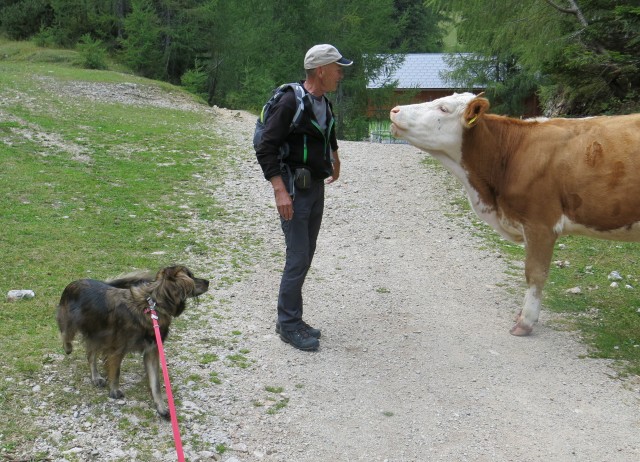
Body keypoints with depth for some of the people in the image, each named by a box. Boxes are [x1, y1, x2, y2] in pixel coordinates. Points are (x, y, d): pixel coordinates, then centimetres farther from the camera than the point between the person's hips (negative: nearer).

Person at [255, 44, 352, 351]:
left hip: (316, 187, 9)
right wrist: (280, 190, -25)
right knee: (298, 259, -7)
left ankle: (291, 320, 22)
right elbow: (265, 148, -20)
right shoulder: (291, 103, -17)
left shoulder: (324, 103, 10)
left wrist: (335, 161, 44)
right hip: (294, 189, -9)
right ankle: (288, 326, 5)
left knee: (305, 256, 12)